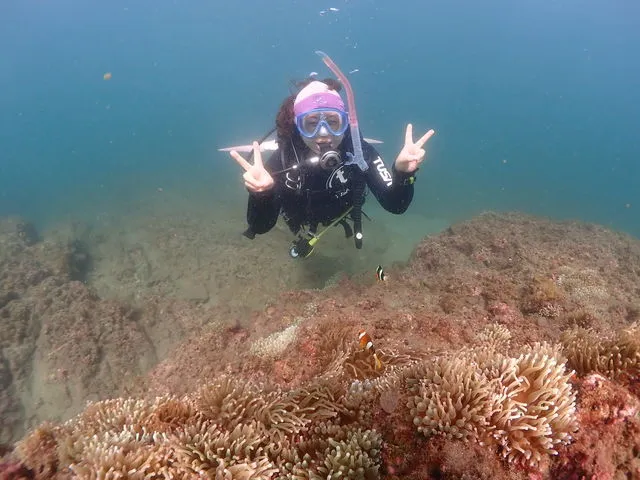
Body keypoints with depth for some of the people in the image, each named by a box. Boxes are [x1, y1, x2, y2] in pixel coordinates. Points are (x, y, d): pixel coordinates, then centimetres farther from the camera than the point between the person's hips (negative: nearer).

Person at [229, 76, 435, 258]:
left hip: (341, 214, 1)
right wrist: (260, 194, -62)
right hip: (302, 220, -1)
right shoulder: (283, 158, -38)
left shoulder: (360, 151, -36)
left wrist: (402, 174, -56)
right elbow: (261, 227, -40)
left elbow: (395, 206, -35)